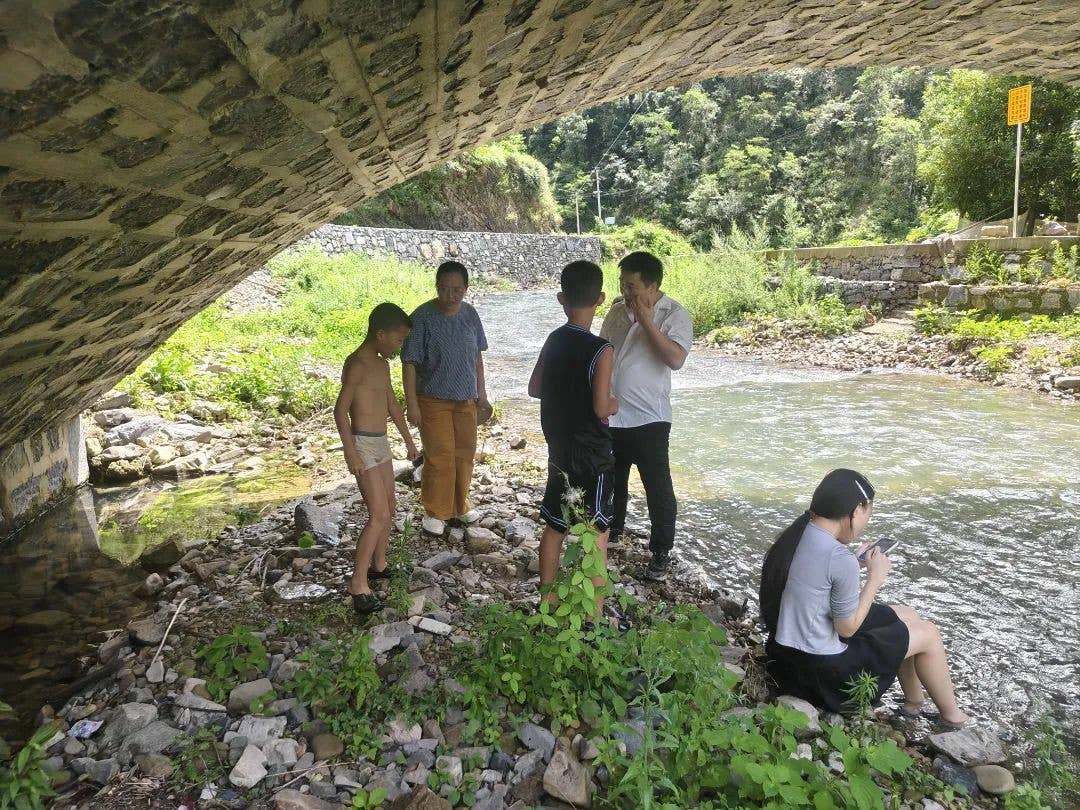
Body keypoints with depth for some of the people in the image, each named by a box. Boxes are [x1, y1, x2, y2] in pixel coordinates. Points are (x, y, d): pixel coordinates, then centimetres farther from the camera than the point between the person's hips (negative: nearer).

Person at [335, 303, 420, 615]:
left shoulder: (382, 364, 12)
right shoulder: (357, 364, -16)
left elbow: (392, 402, 22)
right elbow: (341, 410, -19)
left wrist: (408, 439, 27)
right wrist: (351, 453, -23)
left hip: (381, 443, 9)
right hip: (363, 444, -9)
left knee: (389, 510, 16)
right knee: (378, 515, -11)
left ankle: (378, 565, 31)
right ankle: (358, 584, -5)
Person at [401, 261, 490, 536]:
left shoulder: (469, 314, 1)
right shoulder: (423, 317, -16)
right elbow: (409, 362, -15)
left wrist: (481, 391, 12)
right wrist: (411, 403, -18)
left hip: (466, 399, 5)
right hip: (434, 400, -5)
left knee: (465, 454, 13)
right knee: (439, 457, -3)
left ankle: (459, 505, 31)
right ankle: (435, 512, 14)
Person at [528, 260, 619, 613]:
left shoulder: (553, 340, 0)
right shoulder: (601, 350, -19)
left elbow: (534, 389, 9)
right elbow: (602, 408, -21)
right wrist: (616, 404, 0)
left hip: (559, 450, 7)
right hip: (592, 454, -6)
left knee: (554, 525, 17)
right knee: (597, 533, 5)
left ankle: (547, 598, 29)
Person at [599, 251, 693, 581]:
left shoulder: (675, 315, -12)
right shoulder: (617, 310, 5)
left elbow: (676, 359, -27)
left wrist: (647, 321, -26)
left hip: (648, 418, -6)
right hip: (610, 414, 6)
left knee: (657, 486, 3)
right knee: (611, 478, 21)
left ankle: (661, 551, 17)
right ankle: (612, 528, 43)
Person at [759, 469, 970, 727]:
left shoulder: (796, 535, -4)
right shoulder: (840, 559, -28)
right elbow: (847, 628, -17)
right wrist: (876, 576, -8)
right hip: (823, 669, -8)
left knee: (906, 615, 23)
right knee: (927, 633, 10)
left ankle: (915, 703, 39)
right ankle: (953, 718, 32)